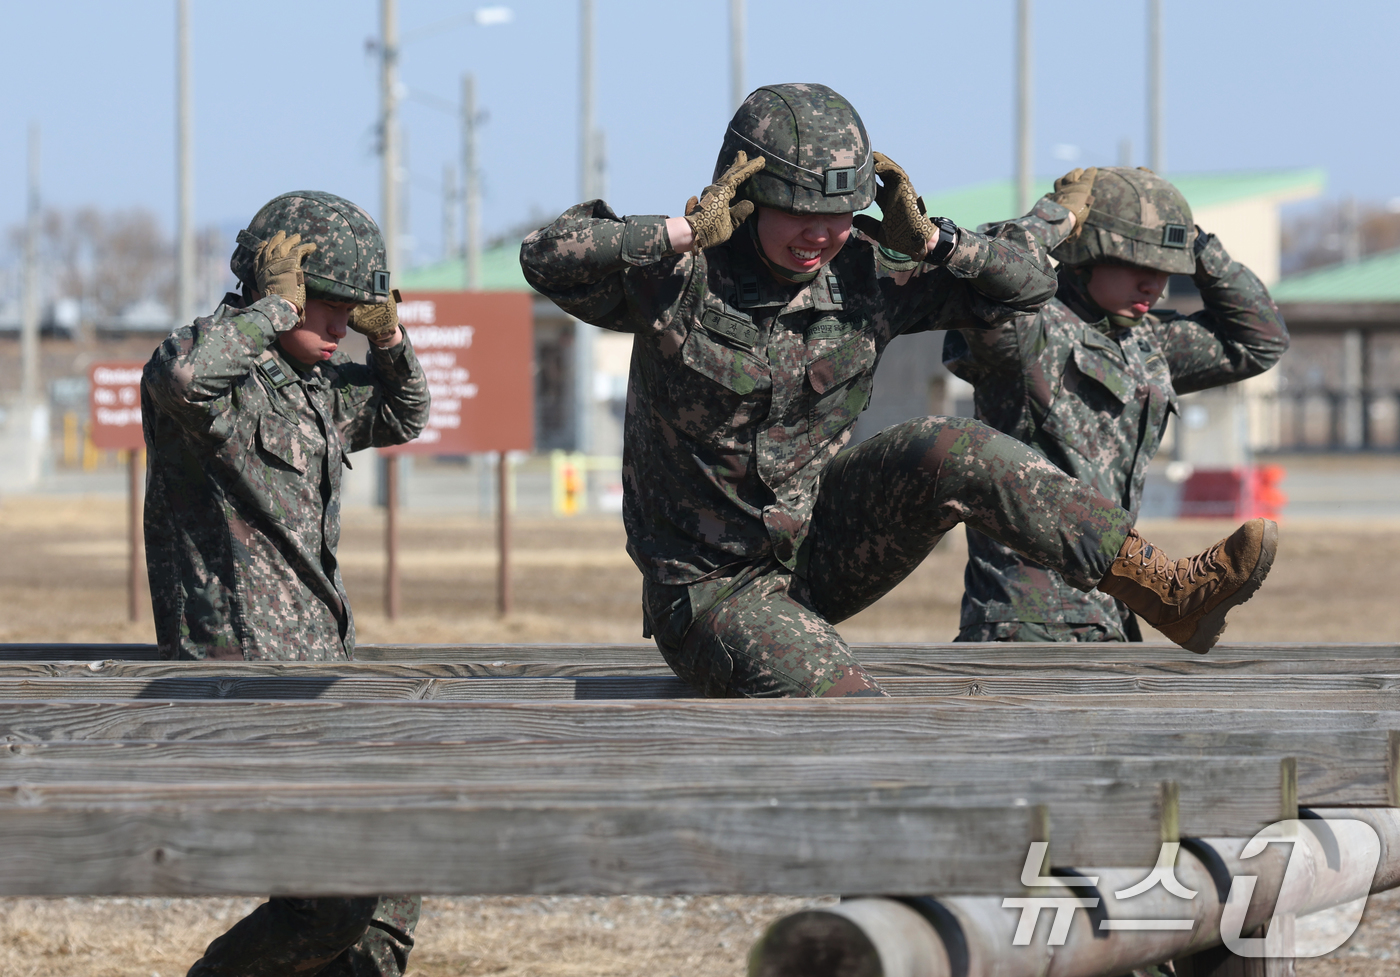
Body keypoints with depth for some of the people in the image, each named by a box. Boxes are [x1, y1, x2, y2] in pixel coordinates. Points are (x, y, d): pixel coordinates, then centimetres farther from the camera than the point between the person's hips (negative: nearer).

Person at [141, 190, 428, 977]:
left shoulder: (318, 383, 16)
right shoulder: (223, 374, -11)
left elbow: (402, 417, 36)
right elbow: (180, 375, -38)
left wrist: (388, 335, 16)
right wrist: (275, 308, -24)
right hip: (244, 677, -10)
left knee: (394, 881, 8)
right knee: (341, 894, -15)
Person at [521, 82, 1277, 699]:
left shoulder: (862, 278, -5)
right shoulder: (682, 282, -17)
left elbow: (1020, 286, 2)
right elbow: (547, 257, -31)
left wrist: (931, 243, -14)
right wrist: (687, 232, -35)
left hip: (820, 549, 4)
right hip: (712, 590, -4)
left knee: (949, 454, -22)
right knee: (871, 734, -30)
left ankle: (1171, 594, -23)